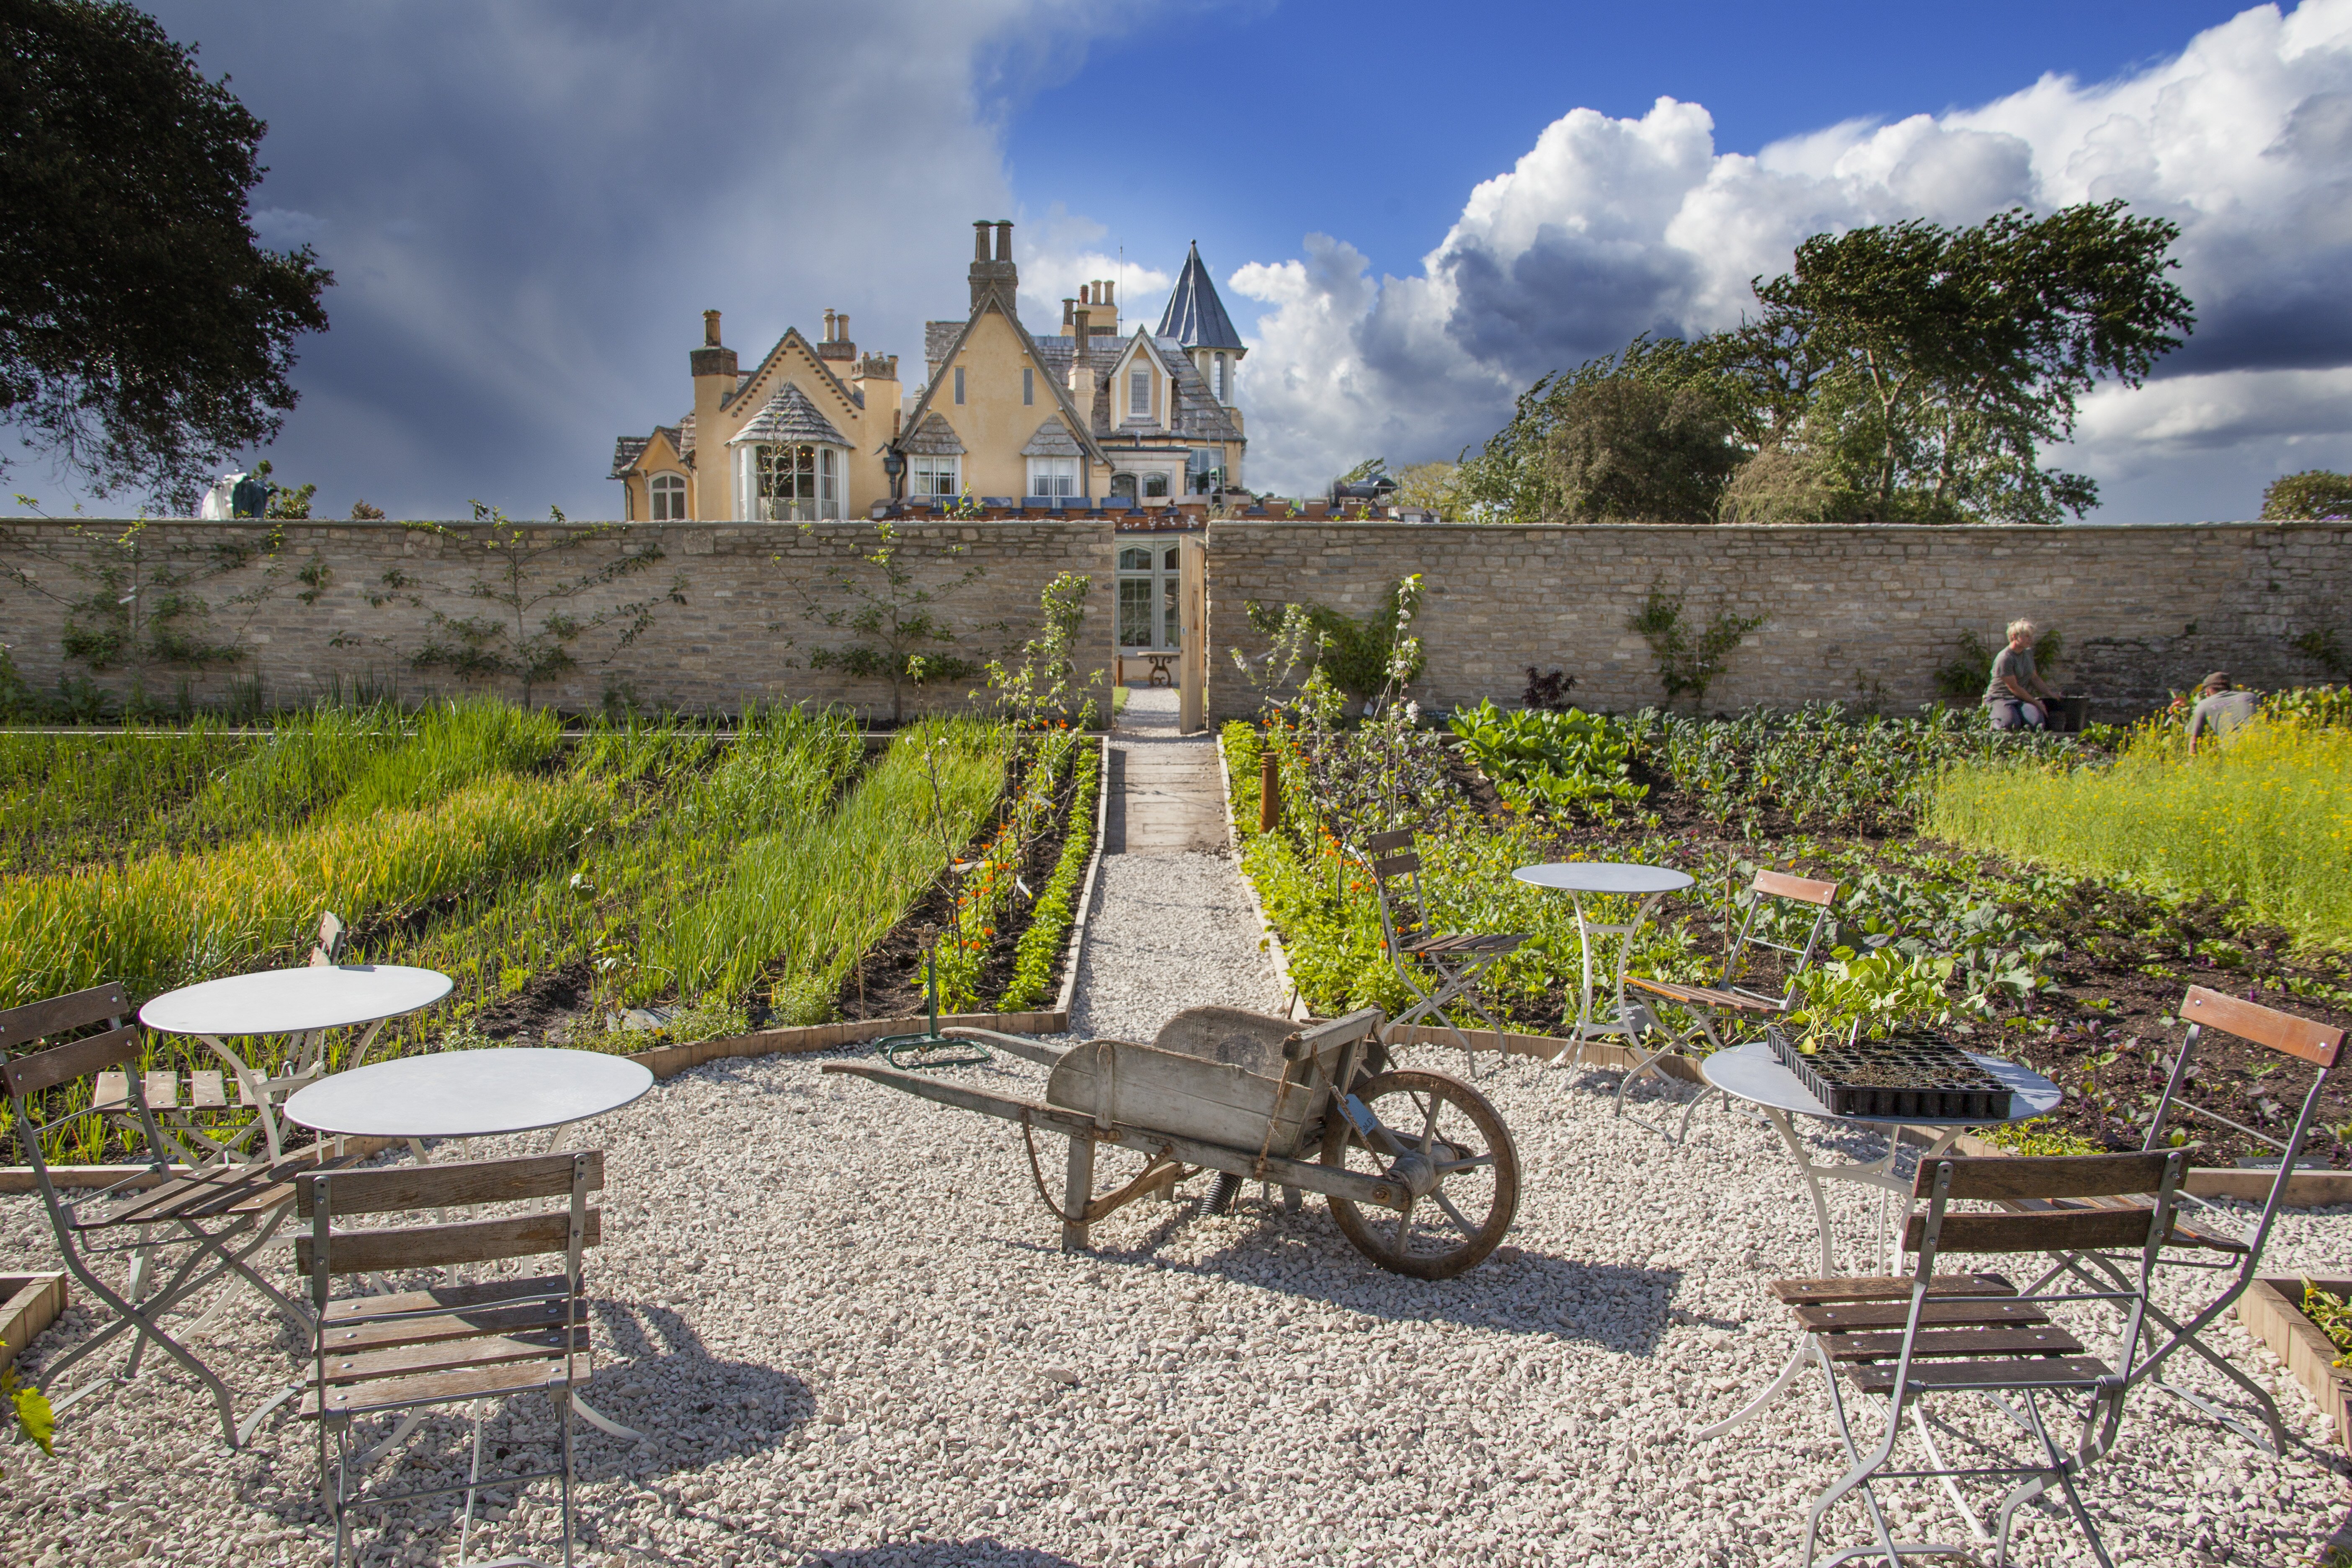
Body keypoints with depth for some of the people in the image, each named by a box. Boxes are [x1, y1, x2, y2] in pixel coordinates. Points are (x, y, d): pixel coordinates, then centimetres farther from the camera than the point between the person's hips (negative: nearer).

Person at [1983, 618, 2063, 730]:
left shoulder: (2028, 653, 11)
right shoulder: (2005, 659, -16)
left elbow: (2035, 679, 22)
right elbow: (2014, 688, -15)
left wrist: (2052, 695, 13)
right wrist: (2037, 703, -10)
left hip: (2022, 699, 6)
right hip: (2000, 698, -6)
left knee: (2037, 722, -26)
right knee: (2011, 724, -36)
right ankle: (1996, 720, -1)